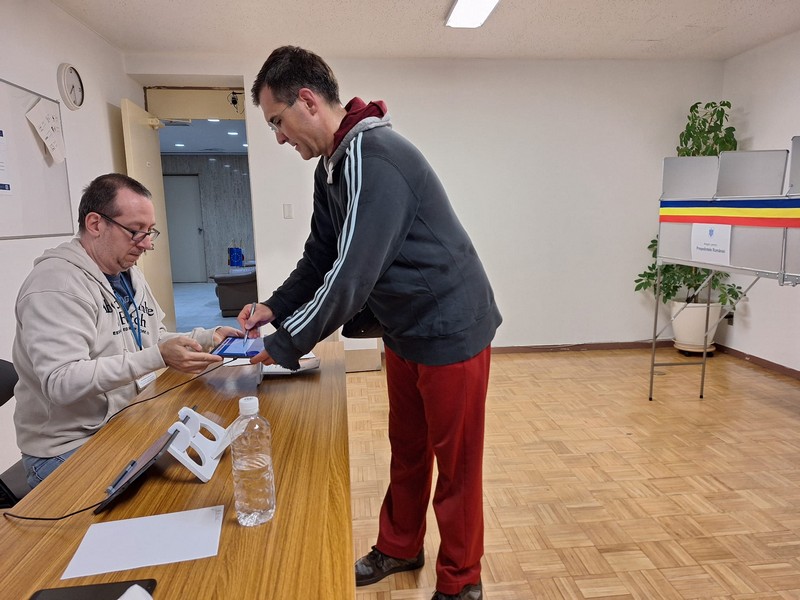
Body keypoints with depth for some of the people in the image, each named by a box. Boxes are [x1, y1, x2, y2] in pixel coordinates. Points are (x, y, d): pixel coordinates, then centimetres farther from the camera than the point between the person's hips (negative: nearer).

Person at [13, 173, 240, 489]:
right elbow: (61, 382, -29)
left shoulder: (129, 273, 10)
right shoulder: (55, 284, -19)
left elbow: (154, 339, 18)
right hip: (71, 446, -8)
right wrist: (158, 357, -36)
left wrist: (208, 337, 1)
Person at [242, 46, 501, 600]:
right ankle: (399, 549, 42)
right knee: (406, 450, 21)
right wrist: (275, 308, 1)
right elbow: (321, 257, 13)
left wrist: (283, 346, -18)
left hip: (451, 331, -9)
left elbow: (351, 275, -28)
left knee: (455, 464, 7)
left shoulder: (373, 157, -24)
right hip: (406, 332, 9)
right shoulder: (332, 166, 7)